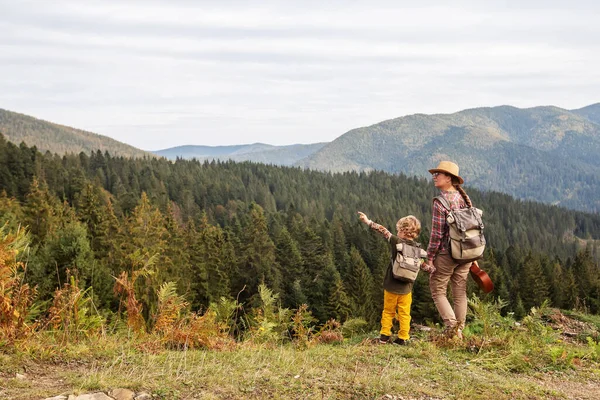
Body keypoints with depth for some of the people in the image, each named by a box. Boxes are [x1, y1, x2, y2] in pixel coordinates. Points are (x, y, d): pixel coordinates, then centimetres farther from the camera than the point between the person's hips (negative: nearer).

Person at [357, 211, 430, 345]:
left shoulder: (397, 241, -15)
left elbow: (383, 231, -13)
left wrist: (368, 221, -8)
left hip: (392, 285, -3)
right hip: (406, 287, 3)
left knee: (388, 311, 12)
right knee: (404, 314, 9)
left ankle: (384, 336, 18)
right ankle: (403, 338, 11)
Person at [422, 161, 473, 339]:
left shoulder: (440, 203, -15)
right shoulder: (465, 198, 6)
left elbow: (437, 234, -16)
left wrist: (429, 258, -9)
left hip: (446, 253, -6)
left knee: (438, 291, 6)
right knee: (460, 293, 12)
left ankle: (451, 323, -10)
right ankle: (459, 332, 16)